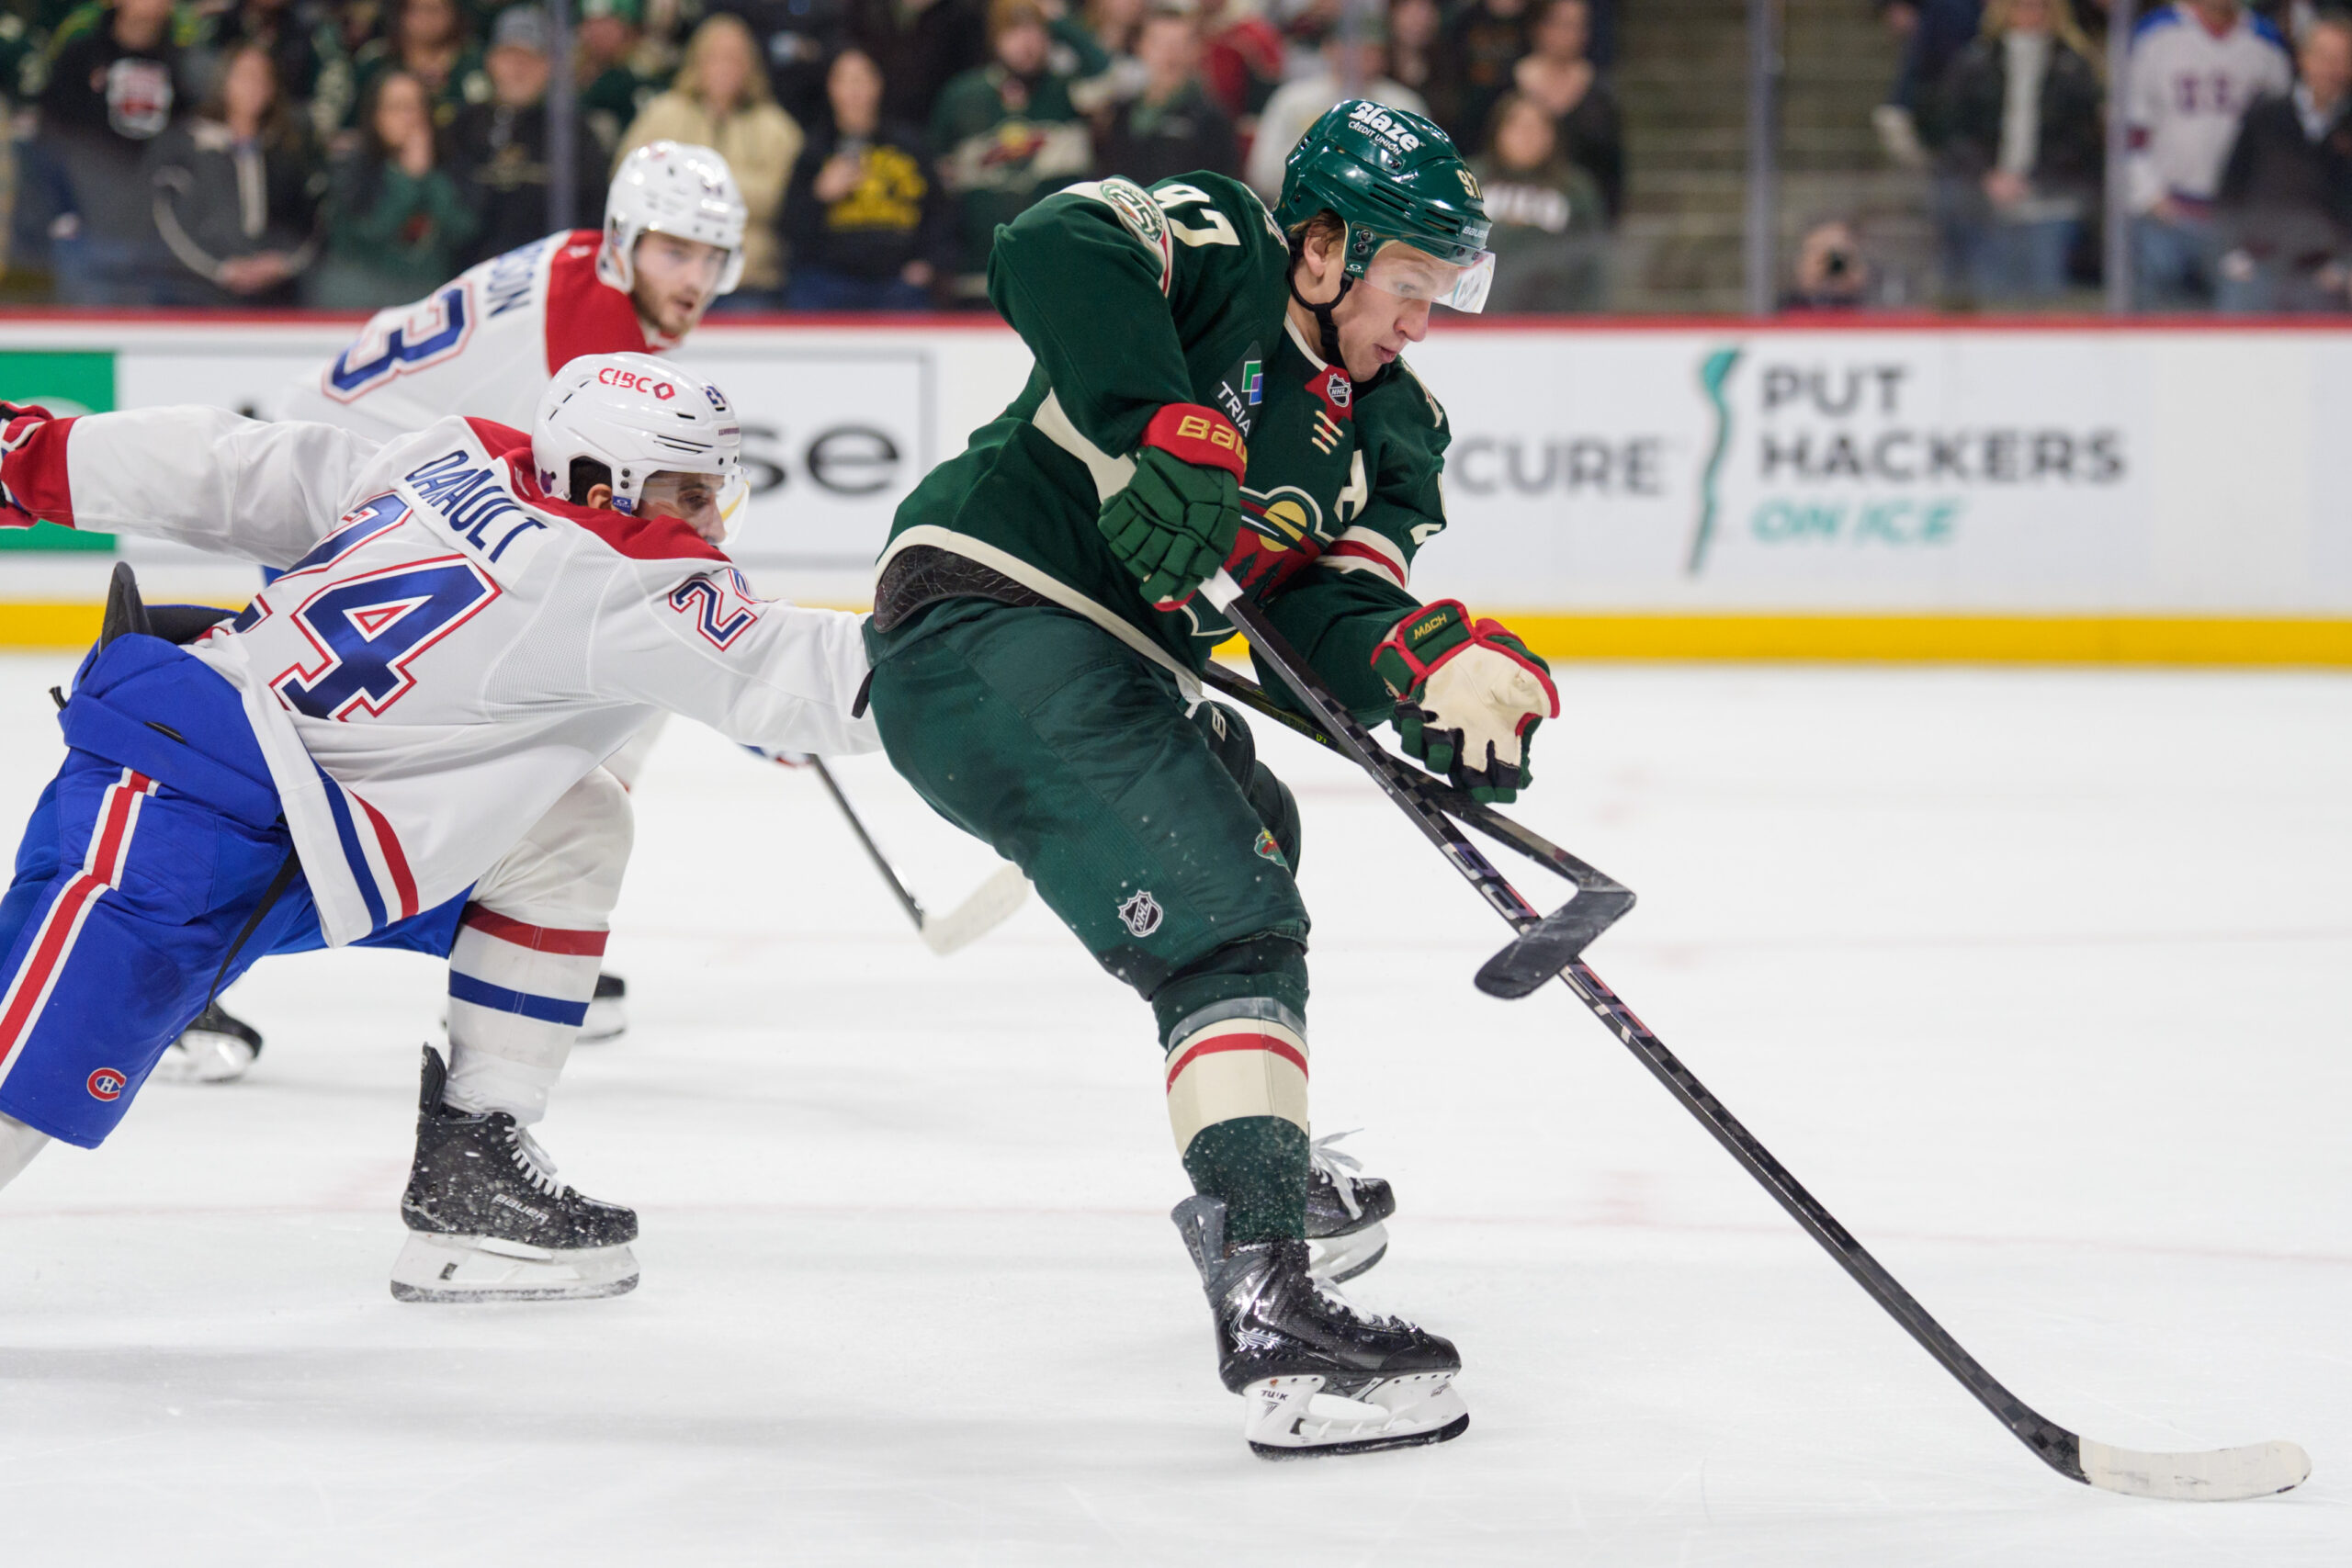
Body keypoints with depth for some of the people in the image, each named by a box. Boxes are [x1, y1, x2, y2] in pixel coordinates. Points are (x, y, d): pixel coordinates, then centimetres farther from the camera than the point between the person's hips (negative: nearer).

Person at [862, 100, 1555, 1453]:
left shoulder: (1389, 429, 13)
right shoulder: (1209, 248, -8)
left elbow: (1337, 602, -1)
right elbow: (1053, 248, -28)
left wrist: (1438, 668, -23)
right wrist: (1162, 432, -35)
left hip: (1118, 668, 10)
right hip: (986, 618, -10)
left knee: (1248, 830, 34)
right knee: (1227, 920, -19)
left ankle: (1265, 1163, 56)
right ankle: (1267, 1301, -32)